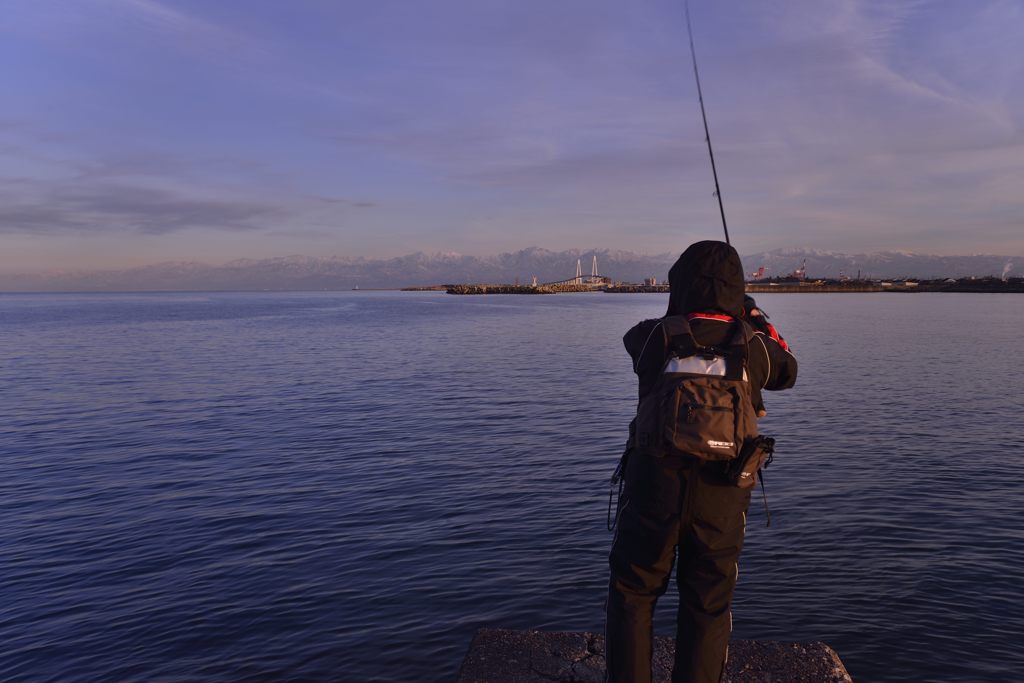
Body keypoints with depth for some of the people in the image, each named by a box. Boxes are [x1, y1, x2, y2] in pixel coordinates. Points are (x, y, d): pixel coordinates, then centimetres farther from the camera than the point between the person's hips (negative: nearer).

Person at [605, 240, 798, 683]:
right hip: (721, 499, 1)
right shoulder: (754, 347, -6)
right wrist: (757, 318, 30)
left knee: (632, 597, 15)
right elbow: (787, 372, 17)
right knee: (708, 607, 16)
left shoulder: (653, 337, -9)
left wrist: (682, 311, 32)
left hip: (653, 489, -1)